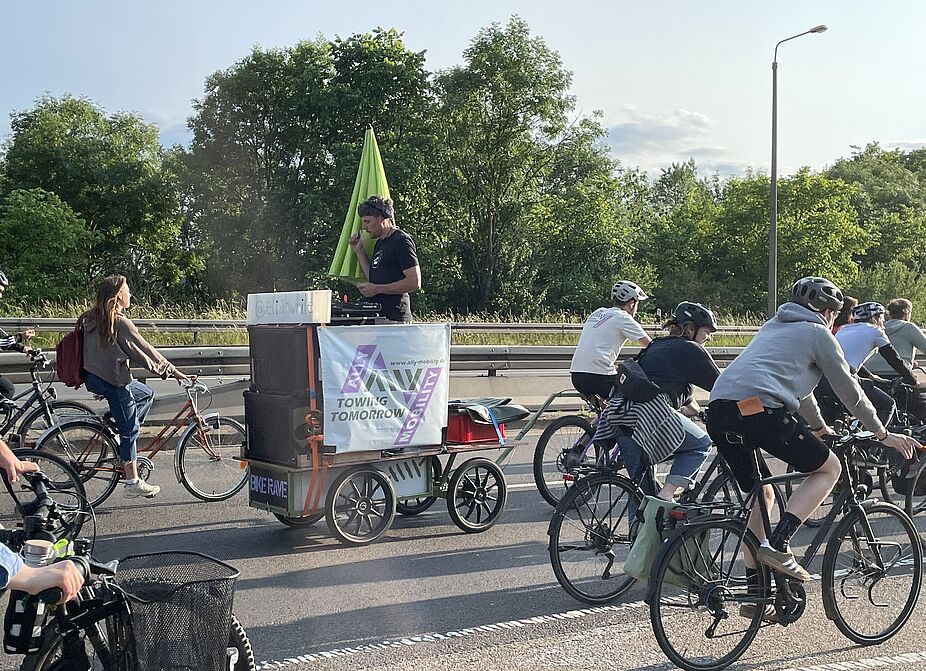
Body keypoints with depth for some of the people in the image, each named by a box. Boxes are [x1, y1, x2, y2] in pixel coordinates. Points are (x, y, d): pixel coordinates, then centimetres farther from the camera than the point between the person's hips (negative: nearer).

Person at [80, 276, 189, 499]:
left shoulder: (92, 318, 8)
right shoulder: (120, 322, -17)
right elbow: (146, 351, -12)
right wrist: (172, 371, -2)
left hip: (93, 377, 9)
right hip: (113, 382, -9)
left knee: (147, 394, 24)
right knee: (130, 430, 1)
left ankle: (124, 436, 16)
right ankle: (133, 483, 7)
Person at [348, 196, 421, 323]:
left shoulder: (402, 241, -10)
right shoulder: (380, 242, 19)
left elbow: (414, 283, -17)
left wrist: (377, 289, -14)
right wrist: (359, 250, 14)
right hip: (376, 315, 8)